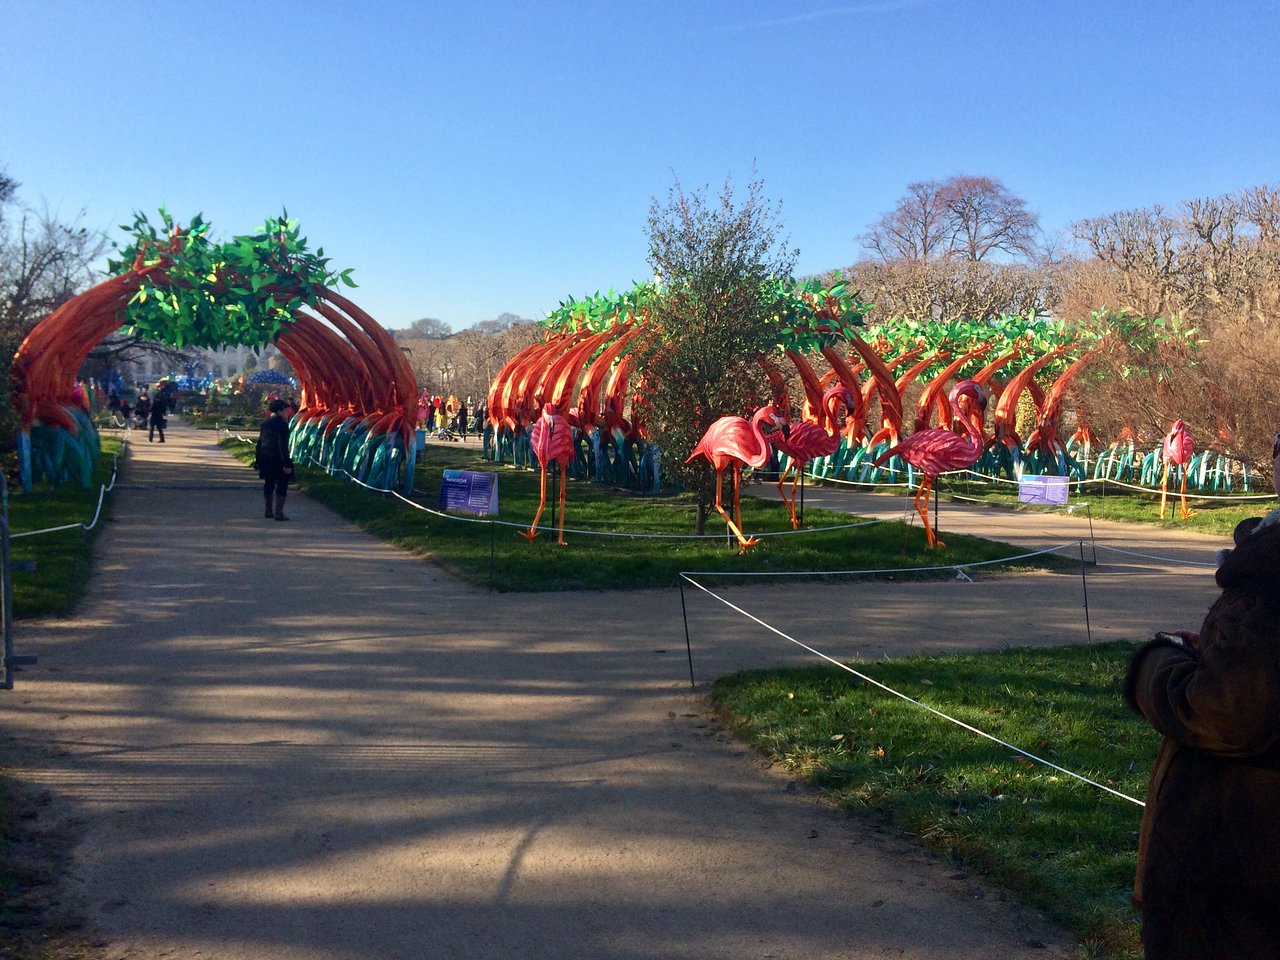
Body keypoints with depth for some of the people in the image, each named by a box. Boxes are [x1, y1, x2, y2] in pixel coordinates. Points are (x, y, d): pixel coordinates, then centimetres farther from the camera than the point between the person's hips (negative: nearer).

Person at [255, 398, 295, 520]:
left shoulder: (265, 424, 11)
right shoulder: (282, 424, -14)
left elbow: (260, 443, 14)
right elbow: (283, 445, -19)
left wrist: (259, 462, 19)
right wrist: (286, 463, -19)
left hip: (266, 459, 8)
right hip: (278, 459, -8)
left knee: (268, 484, 18)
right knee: (281, 485, -3)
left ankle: (268, 511, 27)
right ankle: (278, 512, -7)